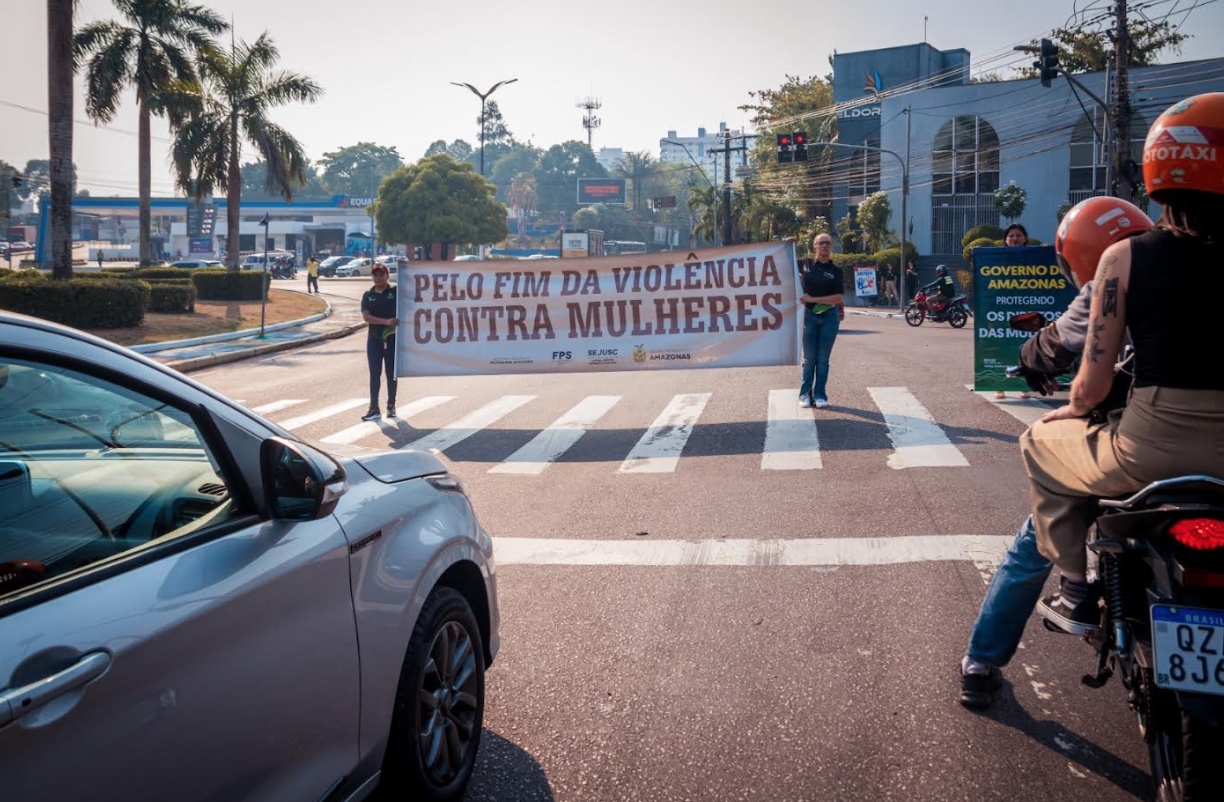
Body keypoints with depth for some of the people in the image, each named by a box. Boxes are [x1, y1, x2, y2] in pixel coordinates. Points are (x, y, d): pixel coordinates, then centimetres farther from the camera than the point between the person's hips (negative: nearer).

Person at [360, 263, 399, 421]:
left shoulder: (395, 291, 0)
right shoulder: (368, 295, 4)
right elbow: (366, 316, -8)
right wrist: (386, 321, -20)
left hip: (392, 338, -1)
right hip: (374, 339, 1)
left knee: (391, 373, 5)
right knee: (374, 374, 2)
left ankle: (391, 406, 16)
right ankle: (374, 408, 4)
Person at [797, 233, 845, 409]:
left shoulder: (835, 271, -1)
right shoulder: (805, 264, 3)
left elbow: (838, 298, -9)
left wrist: (813, 299, -16)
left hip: (829, 316, 0)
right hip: (809, 315, 1)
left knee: (823, 359, 4)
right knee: (809, 358, 4)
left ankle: (820, 395, 11)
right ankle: (805, 394, 12)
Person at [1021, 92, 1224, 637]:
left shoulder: (1125, 256, -5)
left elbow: (1093, 384, -5)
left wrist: (1073, 408, 17)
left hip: (1151, 449, -3)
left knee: (1041, 443, 26)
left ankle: (1076, 593, 25)